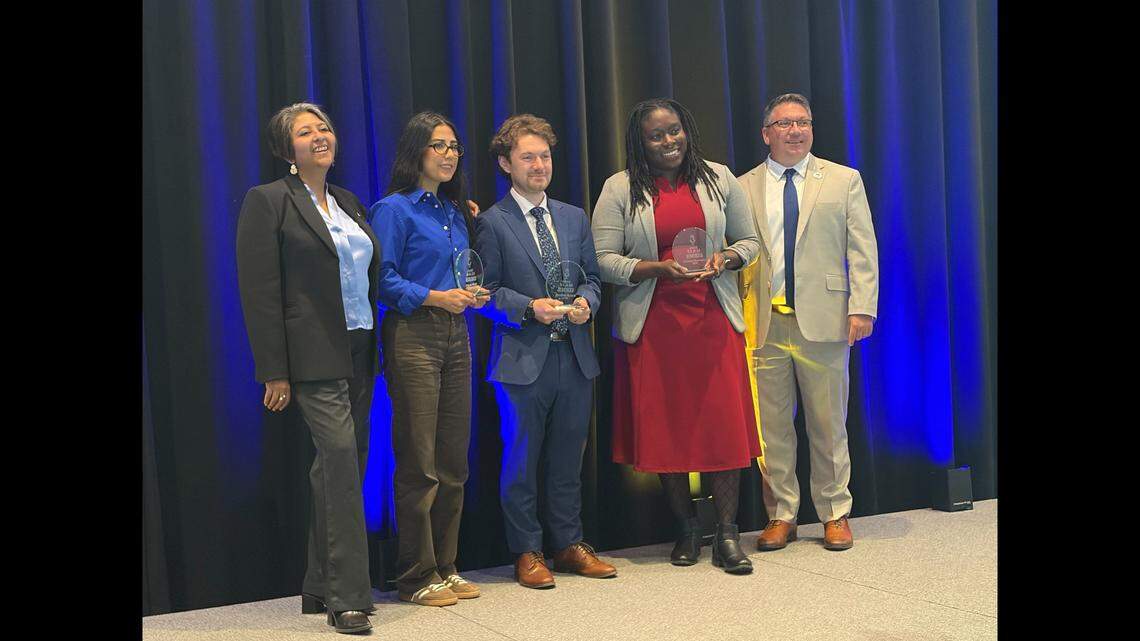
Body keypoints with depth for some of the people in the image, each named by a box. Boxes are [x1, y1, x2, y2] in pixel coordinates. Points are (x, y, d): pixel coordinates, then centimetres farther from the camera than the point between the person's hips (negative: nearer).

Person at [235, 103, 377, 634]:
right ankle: (347, 596, -9)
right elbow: (259, 291, -10)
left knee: (338, 467, 10)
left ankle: (320, 589, 20)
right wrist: (275, 372, -14)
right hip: (314, 357, -7)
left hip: (359, 353, 7)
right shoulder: (268, 201, -5)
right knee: (342, 458, -15)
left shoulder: (348, 202, 16)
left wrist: (376, 349, 13)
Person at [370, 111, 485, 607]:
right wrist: (434, 297, -18)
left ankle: (445, 567, 18)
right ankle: (417, 577, 4)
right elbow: (383, 279, -11)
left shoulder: (455, 212, 16)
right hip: (412, 336, -7)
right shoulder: (394, 209, -5)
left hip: (454, 336, 7)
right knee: (419, 464, -5)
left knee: (454, 461, 9)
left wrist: (472, 295, 3)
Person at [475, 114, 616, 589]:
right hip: (523, 358, -5)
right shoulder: (492, 223, -3)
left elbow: (592, 277, 16)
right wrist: (530, 307, -18)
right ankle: (527, 552, 15)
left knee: (568, 456, 13)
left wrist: (585, 300, -5)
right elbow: (487, 290, -5)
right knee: (521, 459, 4)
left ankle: (570, 545, 24)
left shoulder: (575, 218, 13)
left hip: (575, 355, 5)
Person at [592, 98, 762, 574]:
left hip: (713, 318, 1)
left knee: (724, 422, -3)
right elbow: (605, 260, -3)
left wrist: (726, 259, -8)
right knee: (664, 426, 5)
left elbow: (749, 240, 14)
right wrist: (660, 270, -16)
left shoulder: (718, 178, 8)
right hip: (652, 325, -1)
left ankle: (727, 534, 6)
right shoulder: (620, 190, 1)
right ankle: (687, 528, 20)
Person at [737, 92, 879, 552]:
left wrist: (862, 307, -7)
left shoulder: (844, 180, 9)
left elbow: (862, 250, 4)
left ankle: (835, 514, 17)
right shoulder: (743, 188, 10)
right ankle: (781, 516, 15)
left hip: (823, 320, -1)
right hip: (764, 323, 1)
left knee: (829, 424, 5)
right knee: (771, 426, 4)